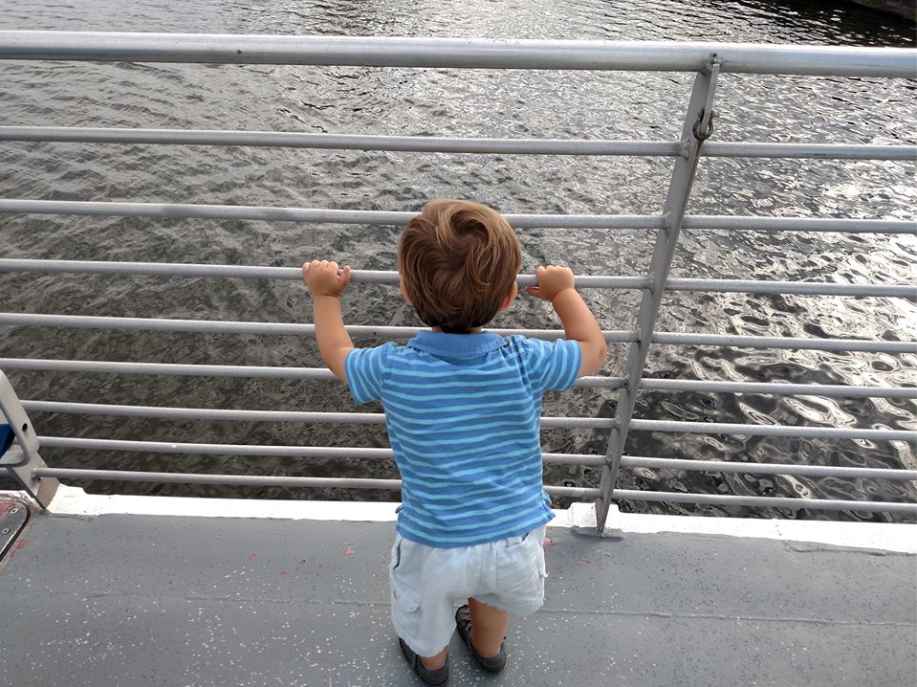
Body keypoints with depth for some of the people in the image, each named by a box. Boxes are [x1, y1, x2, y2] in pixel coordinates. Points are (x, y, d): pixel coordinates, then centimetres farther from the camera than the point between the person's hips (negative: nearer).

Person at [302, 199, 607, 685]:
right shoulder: (526, 363, -22)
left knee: (424, 610, 33)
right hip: (515, 536, 2)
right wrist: (563, 291, 13)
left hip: (434, 547, -1)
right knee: (496, 588, 36)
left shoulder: (391, 370, -22)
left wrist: (325, 294, 17)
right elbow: (594, 348, -1)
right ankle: (489, 647, 66)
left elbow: (336, 352, 1)